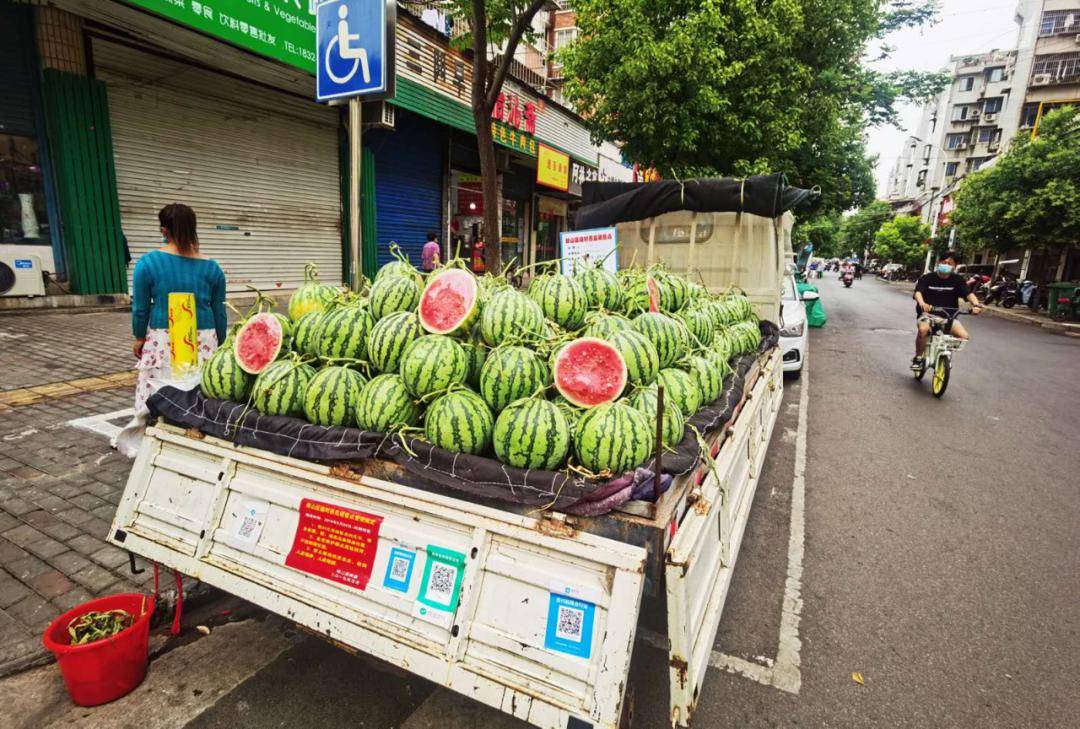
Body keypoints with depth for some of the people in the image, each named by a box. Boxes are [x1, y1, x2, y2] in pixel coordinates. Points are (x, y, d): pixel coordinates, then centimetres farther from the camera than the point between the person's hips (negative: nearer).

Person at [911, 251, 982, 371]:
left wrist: (975, 304, -33)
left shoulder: (957, 280, 3)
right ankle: (918, 357, -12)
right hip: (928, 313, -3)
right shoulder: (927, 278, -4)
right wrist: (922, 303, -42)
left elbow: (968, 294, -11)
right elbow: (918, 292, -19)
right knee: (923, 329, -36)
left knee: (964, 336, -19)